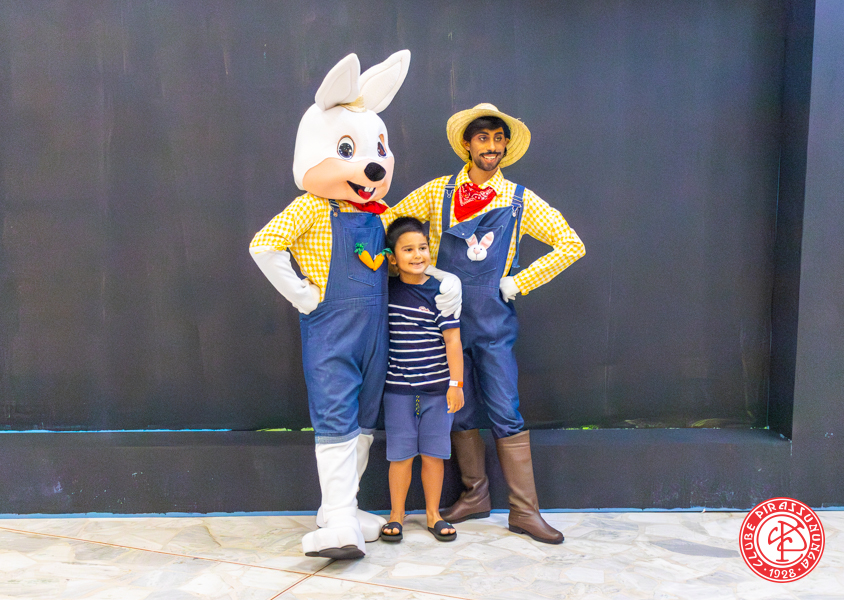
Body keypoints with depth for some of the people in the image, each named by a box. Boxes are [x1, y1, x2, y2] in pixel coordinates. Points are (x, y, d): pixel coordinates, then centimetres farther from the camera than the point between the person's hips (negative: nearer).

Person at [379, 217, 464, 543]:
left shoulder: (440, 291, -5)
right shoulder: (385, 291, 2)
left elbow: (452, 339, -5)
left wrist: (456, 384, -7)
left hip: (436, 388, -1)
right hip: (398, 388, 1)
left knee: (433, 453, 8)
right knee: (401, 453, 6)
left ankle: (433, 514, 24)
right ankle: (396, 515, 22)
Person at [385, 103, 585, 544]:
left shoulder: (520, 201, 2)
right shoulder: (438, 192, 5)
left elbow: (571, 246, 3)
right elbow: (389, 222, 12)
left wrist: (518, 283, -3)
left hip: (493, 320, -1)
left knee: (505, 414, -3)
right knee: (459, 412, 9)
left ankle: (524, 510, 6)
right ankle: (475, 496, 24)